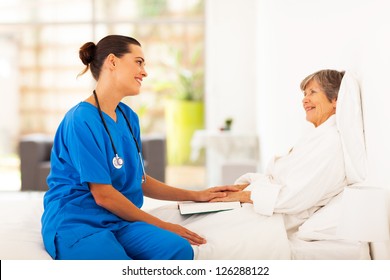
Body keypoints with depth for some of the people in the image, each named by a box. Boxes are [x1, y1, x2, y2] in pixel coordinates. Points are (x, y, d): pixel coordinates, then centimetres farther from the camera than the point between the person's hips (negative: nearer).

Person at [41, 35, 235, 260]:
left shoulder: (129, 117, 13)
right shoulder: (81, 120, -13)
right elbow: (103, 196, -13)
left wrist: (196, 196, 17)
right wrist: (160, 225, -6)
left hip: (117, 222, 8)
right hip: (75, 224, -7)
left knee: (179, 248, -22)